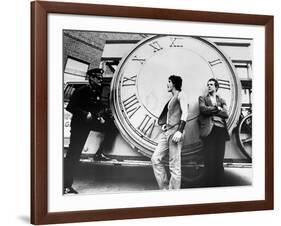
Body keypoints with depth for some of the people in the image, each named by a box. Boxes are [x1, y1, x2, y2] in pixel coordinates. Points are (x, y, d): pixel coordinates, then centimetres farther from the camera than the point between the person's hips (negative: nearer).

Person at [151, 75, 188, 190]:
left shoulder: (180, 95, -2)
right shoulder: (172, 98, 22)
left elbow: (184, 113, -14)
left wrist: (180, 131, -23)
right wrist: (164, 124, 16)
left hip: (175, 131, -9)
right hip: (167, 132, 9)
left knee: (174, 165, -8)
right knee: (155, 158, 0)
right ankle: (165, 187, 5)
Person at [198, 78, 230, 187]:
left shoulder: (221, 100, 23)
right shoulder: (202, 98, 19)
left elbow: (226, 114, 6)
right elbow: (203, 109, -3)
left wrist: (211, 110, -1)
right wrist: (217, 108, 2)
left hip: (220, 130, 2)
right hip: (209, 130, -2)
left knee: (219, 159, -3)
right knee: (210, 159, -9)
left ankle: (218, 184, -2)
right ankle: (209, 185, -8)